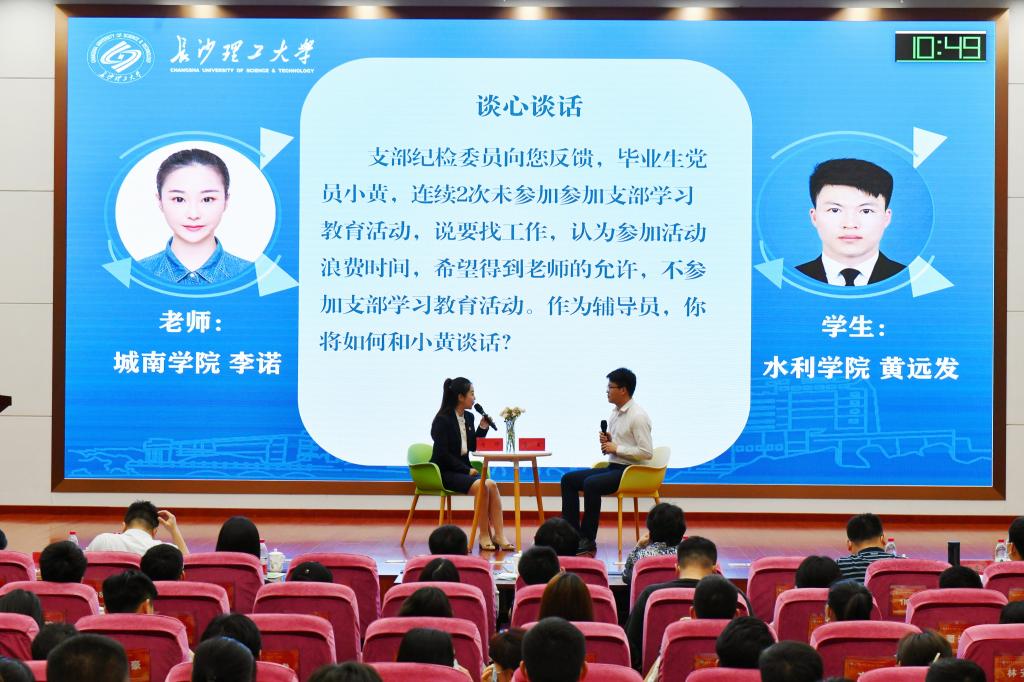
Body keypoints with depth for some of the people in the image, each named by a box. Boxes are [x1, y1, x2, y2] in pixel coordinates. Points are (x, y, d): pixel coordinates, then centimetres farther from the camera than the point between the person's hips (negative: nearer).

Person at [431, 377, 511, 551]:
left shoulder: (468, 417, 11)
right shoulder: (442, 420, -11)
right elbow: (443, 454, -15)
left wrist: (482, 429, 3)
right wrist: (467, 470, -17)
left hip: (463, 470, 7)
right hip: (445, 472, -7)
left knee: (492, 484, -22)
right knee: (481, 486, -29)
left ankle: (499, 535, -28)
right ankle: (484, 535, -20)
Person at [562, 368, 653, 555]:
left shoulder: (638, 416, -14)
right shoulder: (615, 413, 14)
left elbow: (647, 452, -20)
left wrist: (616, 448, -16)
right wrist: (606, 441, 1)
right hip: (612, 468, 10)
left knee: (591, 484, -31)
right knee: (568, 479, -1)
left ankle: (587, 541, -21)